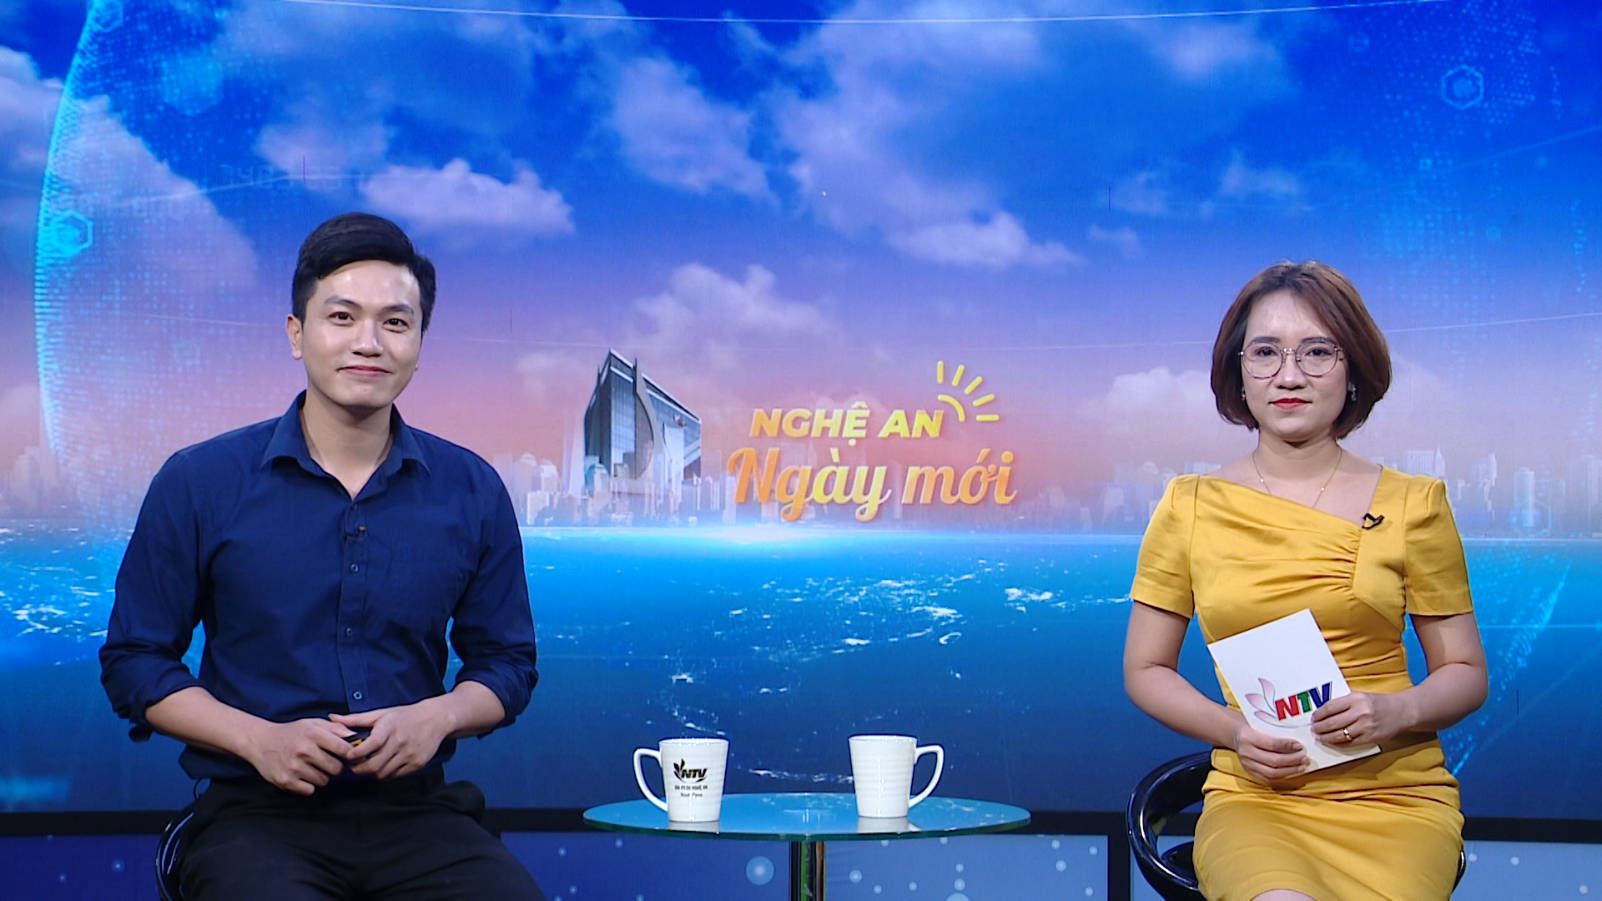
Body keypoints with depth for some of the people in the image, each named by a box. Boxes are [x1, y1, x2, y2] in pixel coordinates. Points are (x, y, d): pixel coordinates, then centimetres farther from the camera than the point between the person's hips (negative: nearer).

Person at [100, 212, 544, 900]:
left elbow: (506, 661, 17)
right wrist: (259, 739, -9)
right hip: (257, 814, -2)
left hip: (416, 810, 3)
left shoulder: (472, 492, 8)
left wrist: (437, 717, -5)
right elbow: (133, 662, 7)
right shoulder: (198, 483, 3)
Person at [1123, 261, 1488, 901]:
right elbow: (1145, 670, 13)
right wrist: (1235, 730, -5)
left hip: (1395, 794, 1)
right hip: (1252, 796, -1)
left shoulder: (1411, 505, 7)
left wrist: (1396, 712, -10)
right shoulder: (1191, 507, 7)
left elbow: (1465, 673, 12)